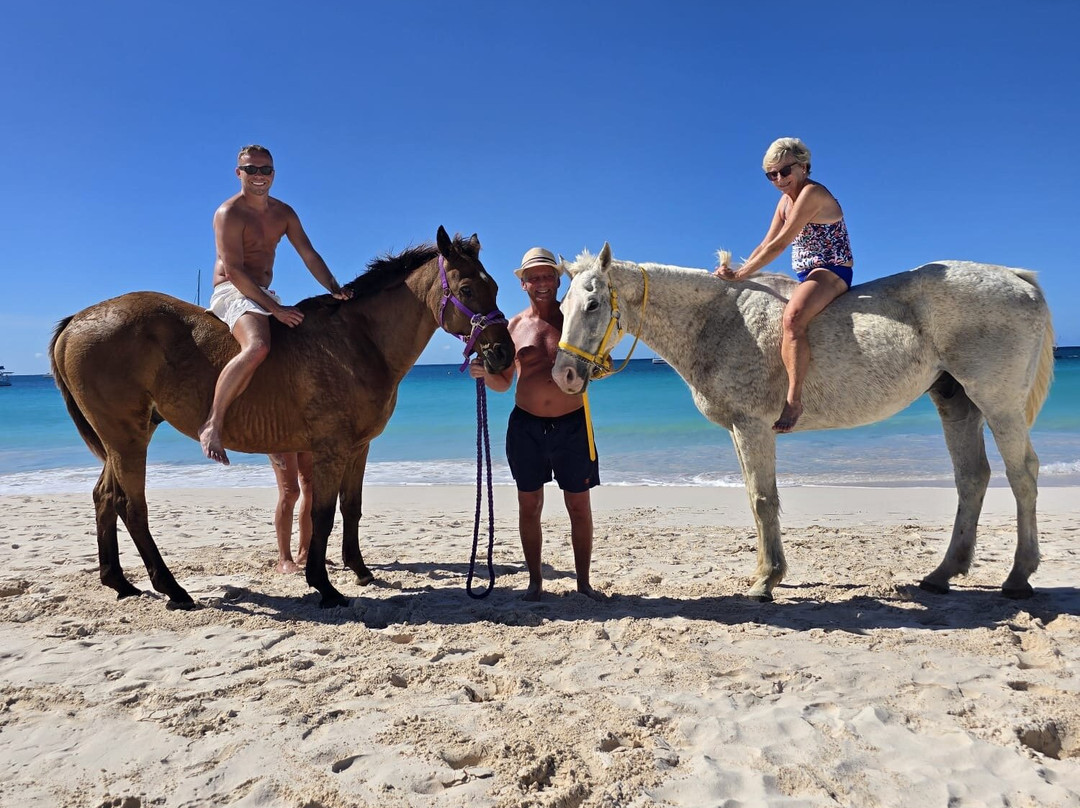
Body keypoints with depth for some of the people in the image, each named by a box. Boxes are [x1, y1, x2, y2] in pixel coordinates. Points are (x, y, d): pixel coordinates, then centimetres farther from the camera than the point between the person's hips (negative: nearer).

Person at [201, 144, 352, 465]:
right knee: (257, 347, -36)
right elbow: (233, 270, -19)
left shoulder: (284, 213, 12)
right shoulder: (229, 213, -10)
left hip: (263, 294, 8)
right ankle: (212, 424, -28)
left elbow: (309, 255, 8)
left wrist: (334, 288, -9)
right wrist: (275, 309, -25)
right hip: (231, 292, -8)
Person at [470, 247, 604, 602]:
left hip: (572, 424, -1)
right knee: (529, 507, 8)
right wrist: (485, 373, -10)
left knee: (579, 507, 6)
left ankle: (583, 582, 20)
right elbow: (503, 383, 11)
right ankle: (535, 581, 22)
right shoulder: (515, 326, 6)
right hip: (526, 426, 2)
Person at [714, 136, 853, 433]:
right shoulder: (786, 200, 14)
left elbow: (778, 245, -20)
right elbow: (765, 245, 14)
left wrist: (740, 275, -19)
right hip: (806, 276, 11)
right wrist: (737, 272, 2)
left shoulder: (812, 193, -15)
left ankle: (794, 399, -39)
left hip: (832, 272, -11)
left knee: (792, 318, -37)